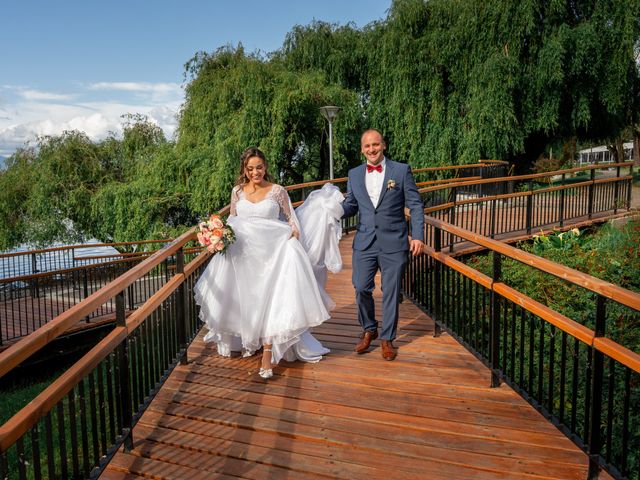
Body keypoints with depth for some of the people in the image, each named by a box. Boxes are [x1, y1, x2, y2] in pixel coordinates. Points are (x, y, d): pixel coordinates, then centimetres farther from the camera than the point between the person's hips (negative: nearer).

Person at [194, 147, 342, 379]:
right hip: (243, 253, 3)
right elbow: (232, 219, 15)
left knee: (269, 301, -8)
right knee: (245, 300, 13)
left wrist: (294, 231, -11)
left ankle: (267, 355, -4)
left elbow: (290, 217, 7)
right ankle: (249, 340, 37)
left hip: (272, 252, -3)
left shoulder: (277, 191, -2)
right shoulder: (237, 191, 6)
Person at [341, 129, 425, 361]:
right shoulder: (354, 174, 8)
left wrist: (418, 236, -9)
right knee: (361, 289, 2)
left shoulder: (401, 170, -1)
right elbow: (350, 206, 12)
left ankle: (387, 339, 23)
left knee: (391, 292, 6)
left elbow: (415, 205, -1)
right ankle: (369, 330, 27)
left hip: (393, 243, -2)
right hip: (364, 243, 2)